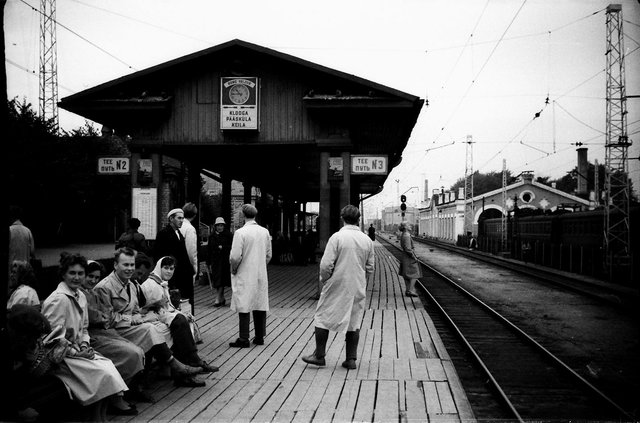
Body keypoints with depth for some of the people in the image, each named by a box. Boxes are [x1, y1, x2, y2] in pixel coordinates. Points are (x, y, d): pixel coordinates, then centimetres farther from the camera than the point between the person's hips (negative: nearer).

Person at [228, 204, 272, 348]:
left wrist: (234, 270, 1)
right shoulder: (265, 232, 2)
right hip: (261, 275, 5)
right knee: (260, 306, 11)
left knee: (244, 308, 1)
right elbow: (268, 255, 9)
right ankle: (260, 337, 18)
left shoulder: (240, 232, -14)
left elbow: (235, 257, -16)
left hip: (244, 276, -5)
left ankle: (243, 340, 4)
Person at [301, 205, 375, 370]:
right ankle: (351, 359, 13)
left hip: (337, 286, -4)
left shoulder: (337, 237, -13)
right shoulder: (367, 240, 1)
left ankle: (319, 355, 13)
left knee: (323, 319, 9)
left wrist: (324, 280, 3)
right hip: (358, 288, 4)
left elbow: (326, 264, -15)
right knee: (354, 322, 11)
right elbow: (370, 267, 7)